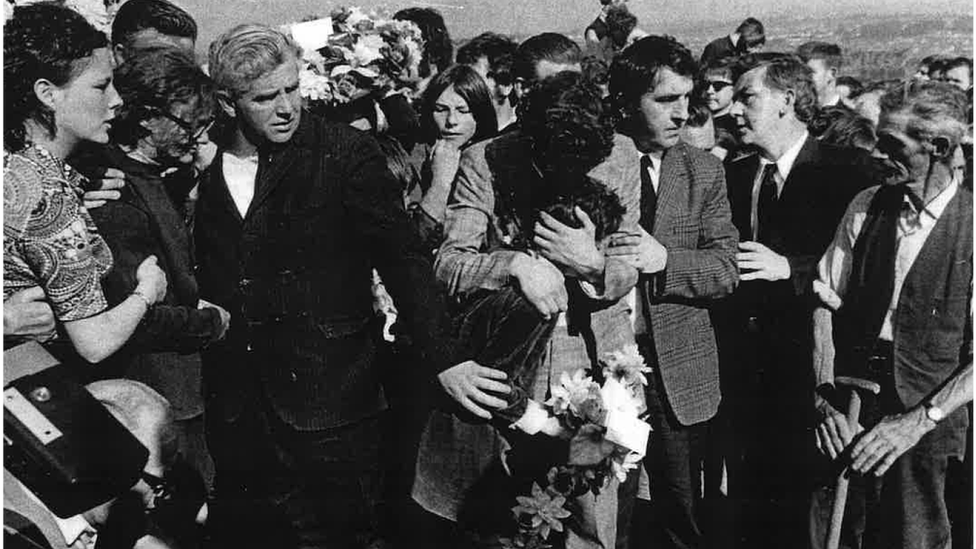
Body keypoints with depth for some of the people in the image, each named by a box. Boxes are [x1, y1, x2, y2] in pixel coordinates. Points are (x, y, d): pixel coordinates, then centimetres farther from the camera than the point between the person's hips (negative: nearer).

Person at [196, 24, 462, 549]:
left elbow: (404, 259, -12)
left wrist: (444, 363, -19)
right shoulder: (203, 167, 5)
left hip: (328, 406, -4)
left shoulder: (346, 153, -7)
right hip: (236, 410, 4)